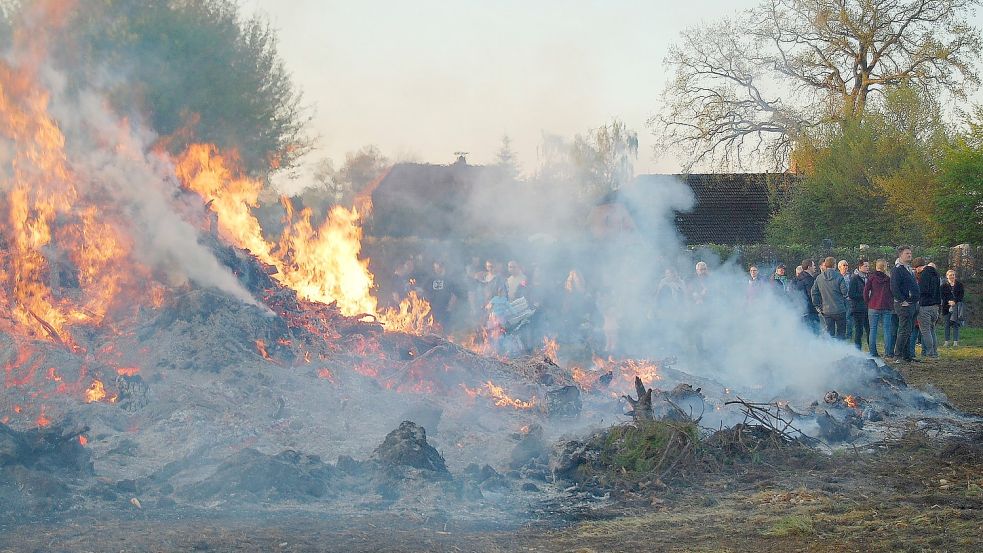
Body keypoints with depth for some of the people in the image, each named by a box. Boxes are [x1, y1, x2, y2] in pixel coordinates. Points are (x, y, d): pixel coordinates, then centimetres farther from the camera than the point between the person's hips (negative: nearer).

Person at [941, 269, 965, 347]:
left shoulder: (959, 284, 7)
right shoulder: (944, 285, 7)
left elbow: (962, 295, 2)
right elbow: (942, 296, 2)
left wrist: (954, 301, -11)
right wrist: (948, 301, -13)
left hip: (957, 305, -1)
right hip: (947, 306, 1)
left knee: (956, 324, -6)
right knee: (947, 324, 1)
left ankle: (955, 341, -5)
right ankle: (946, 341, 3)